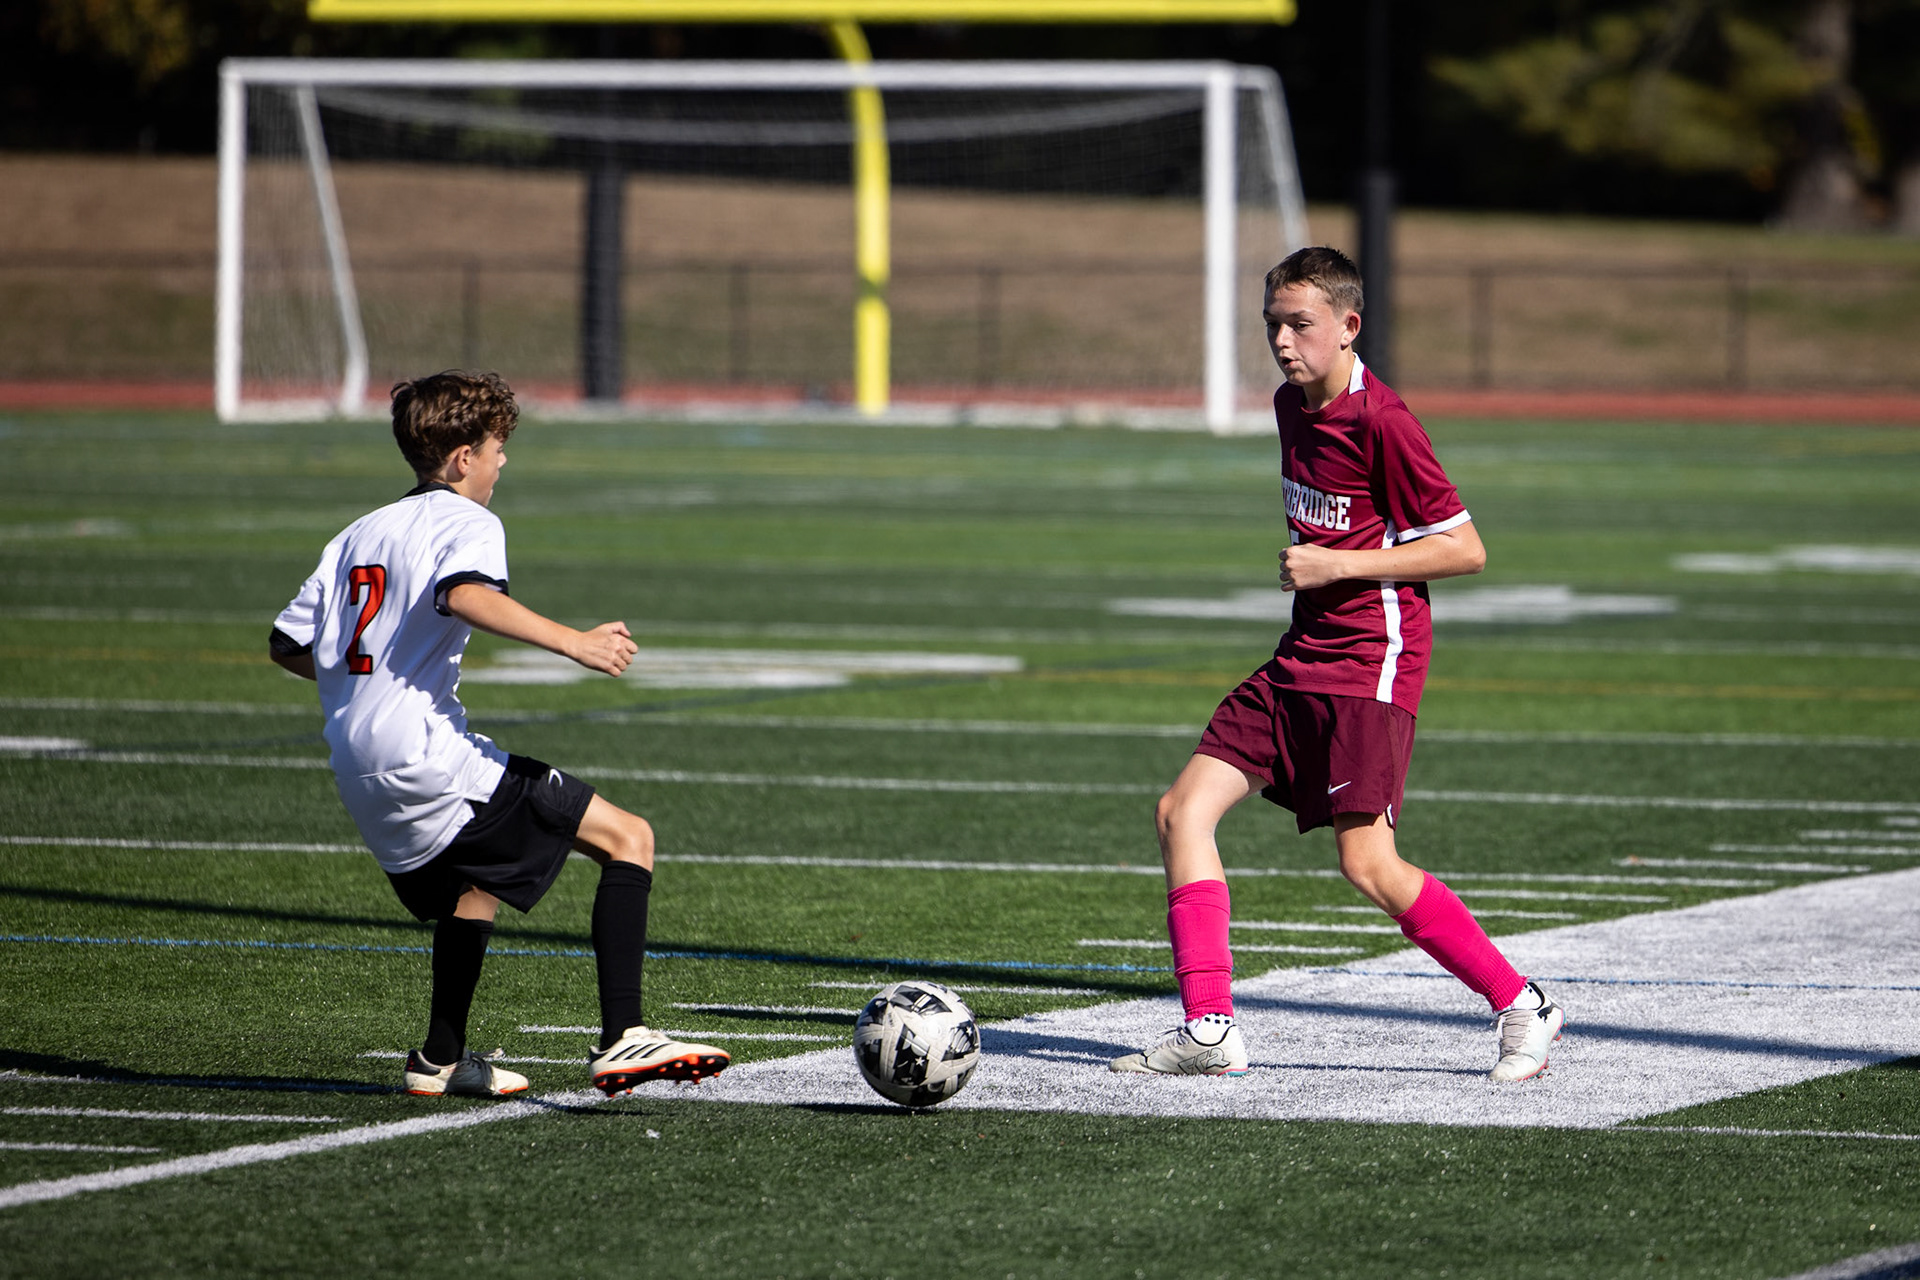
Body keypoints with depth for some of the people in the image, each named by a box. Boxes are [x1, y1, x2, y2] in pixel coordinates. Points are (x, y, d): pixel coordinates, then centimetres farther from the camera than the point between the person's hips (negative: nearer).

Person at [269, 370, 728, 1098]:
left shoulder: (359, 534, 21)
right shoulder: (466, 522, -3)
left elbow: (288, 646, 24)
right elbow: (467, 595, -26)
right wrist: (572, 644, -29)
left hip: (359, 777, 9)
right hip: (425, 758, -9)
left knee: (474, 880, 36)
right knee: (629, 839, -9)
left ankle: (441, 1058, 39)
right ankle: (622, 1039, -23)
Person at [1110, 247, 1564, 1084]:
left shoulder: (1380, 421, -14)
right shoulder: (1291, 406, 12)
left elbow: (1465, 549, -14)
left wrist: (1338, 566, -16)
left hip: (1370, 665, -9)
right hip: (1302, 660, 9)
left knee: (1368, 865, -15)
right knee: (1183, 811, -2)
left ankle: (1521, 1008, -3)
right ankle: (1208, 1031, -3)